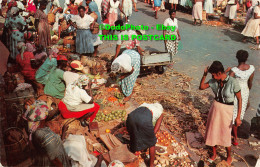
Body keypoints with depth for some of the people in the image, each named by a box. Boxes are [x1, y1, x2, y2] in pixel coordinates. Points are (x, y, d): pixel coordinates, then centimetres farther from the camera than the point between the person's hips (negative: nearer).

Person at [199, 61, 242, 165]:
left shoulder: (233, 82, -22)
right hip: (215, 108, 5)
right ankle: (214, 154, 38)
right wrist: (204, 75, -12)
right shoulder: (214, 81, -8)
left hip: (227, 110, -4)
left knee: (225, 135, 9)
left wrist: (238, 117, -16)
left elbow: (239, 99, -15)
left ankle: (229, 157, 36)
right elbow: (201, 87, 3)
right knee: (212, 132, 14)